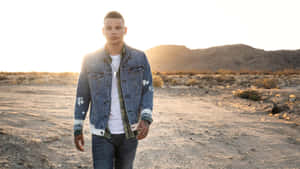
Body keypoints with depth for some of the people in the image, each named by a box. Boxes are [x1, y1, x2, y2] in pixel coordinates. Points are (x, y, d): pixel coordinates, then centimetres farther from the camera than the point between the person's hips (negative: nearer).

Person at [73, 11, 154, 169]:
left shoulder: (139, 58, -4)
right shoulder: (90, 60, -5)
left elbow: (147, 90, -2)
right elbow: (82, 95, 3)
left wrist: (146, 119, -19)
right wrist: (77, 129, 2)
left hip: (129, 131, 1)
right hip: (101, 132, -1)